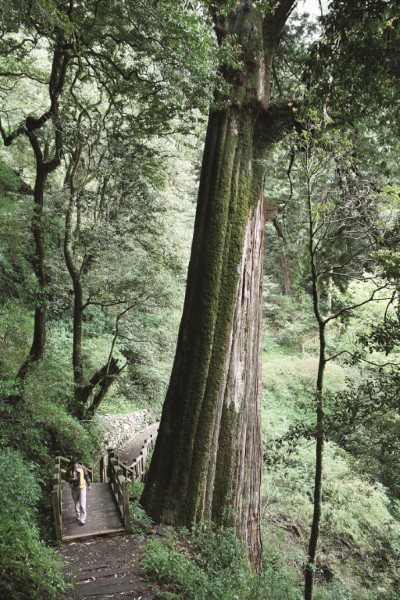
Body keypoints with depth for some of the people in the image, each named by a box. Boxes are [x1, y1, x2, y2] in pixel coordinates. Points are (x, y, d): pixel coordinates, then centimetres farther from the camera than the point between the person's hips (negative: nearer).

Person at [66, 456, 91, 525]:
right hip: (74, 489, 2)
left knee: (82, 505, -7)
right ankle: (78, 517, 37)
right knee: (76, 504, 18)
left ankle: (83, 519, 6)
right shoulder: (69, 470, -11)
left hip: (82, 488, -2)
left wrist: (89, 485, 6)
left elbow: (87, 476, -1)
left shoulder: (82, 468, -14)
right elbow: (67, 478, 0)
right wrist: (72, 479, -21)